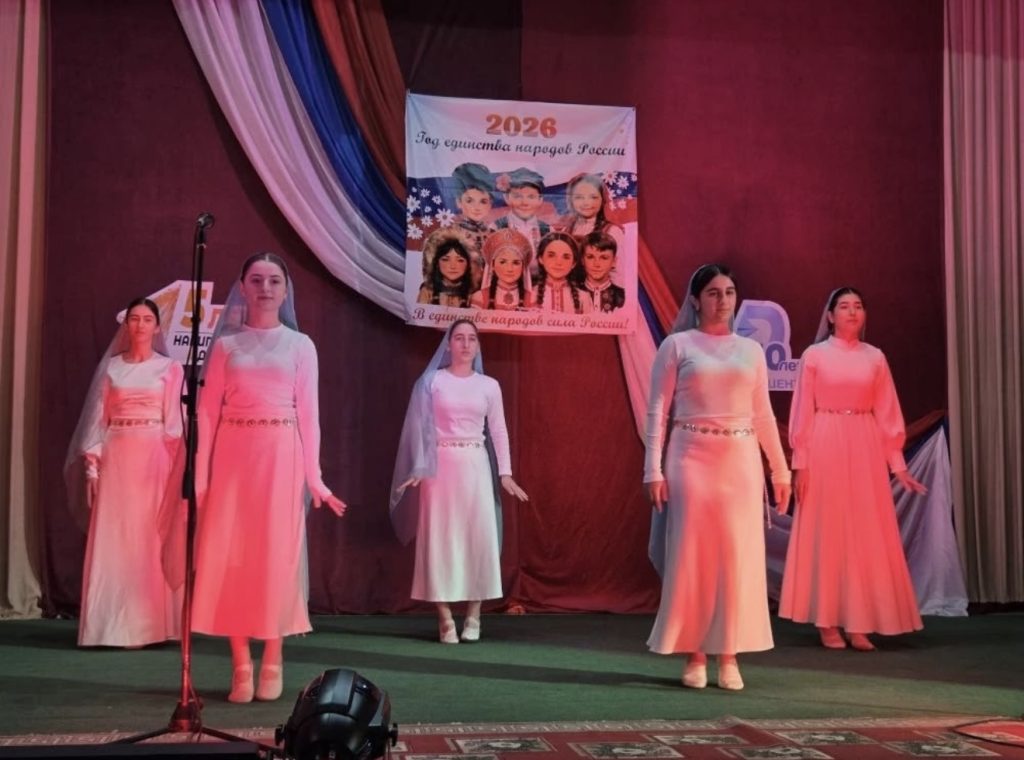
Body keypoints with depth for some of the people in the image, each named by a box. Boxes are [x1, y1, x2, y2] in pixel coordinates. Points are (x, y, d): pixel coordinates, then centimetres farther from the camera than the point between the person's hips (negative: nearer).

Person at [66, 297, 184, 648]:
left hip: (154, 458, -1)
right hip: (116, 458, 2)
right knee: (113, 539, -1)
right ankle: (115, 624, 3)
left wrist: (178, 467, -8)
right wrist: (91, 463, -3)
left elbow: (177, 421, 2)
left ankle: (146, 623, 3)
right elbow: (98, 418, 7)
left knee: (149, 537, -2)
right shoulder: (110, 366, 10)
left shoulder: (170, 368, 6)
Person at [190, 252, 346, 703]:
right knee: (230, 556, -1)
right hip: (233, 455, 1)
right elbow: (208, 412, 4)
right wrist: (199, 475, -3)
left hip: (281, 456, -1)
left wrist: (314, 477, -1)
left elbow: (308, 414, 4)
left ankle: (272, 662, 10)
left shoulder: (300, 346, 7)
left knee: (277, 555, 0)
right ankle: (240, 666, 7)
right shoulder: (226, 345, 8)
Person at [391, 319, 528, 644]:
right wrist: (418, 469, -8)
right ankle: (445, 618, 1)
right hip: (440, 465, -2)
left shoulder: (489, 386, 8)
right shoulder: (432, 382, 1)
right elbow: (420, 428, -1)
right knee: (441, 538, -2)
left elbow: (498, 431, 10)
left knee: (479, 536, -1)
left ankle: (473, 615, 8)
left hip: (476, 465, 2)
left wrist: (505, 473, 5)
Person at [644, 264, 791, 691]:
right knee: (692, 554, 0)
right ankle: (695, 656, 8)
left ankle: (729, 656, 11)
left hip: (741, 460, 3)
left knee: (738, 555, 2)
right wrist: (654, 470, -9)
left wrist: (780, 470, 11)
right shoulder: (677, 345, 2)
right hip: (691, 459, -3)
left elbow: (763, 415, 15)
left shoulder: (751, 350, 12)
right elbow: (658, 411, -1)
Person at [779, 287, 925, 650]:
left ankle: (858, 623, 9)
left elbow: (887, 413, 8)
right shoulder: (814, 355, 0)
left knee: (866, 535, 2)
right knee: (827, 532, 1)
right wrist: (800, 462, -7)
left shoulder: (875, 358, 9)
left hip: (865, 450, 3)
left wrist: (897, 463, 3)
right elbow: (802, 412, -2)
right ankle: (827, 622, 7)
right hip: (825, 449, -3)